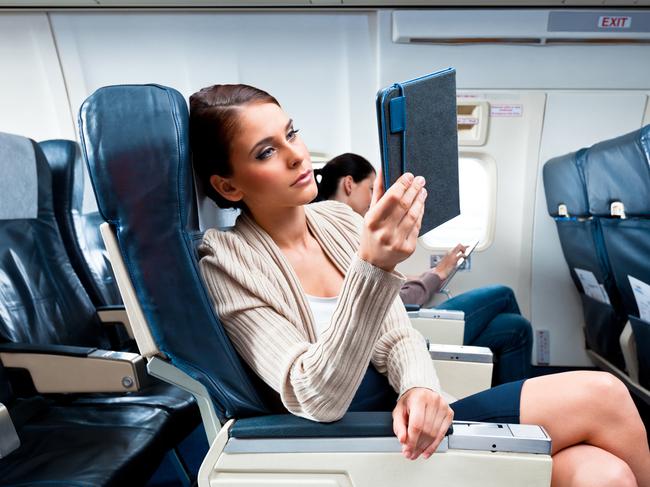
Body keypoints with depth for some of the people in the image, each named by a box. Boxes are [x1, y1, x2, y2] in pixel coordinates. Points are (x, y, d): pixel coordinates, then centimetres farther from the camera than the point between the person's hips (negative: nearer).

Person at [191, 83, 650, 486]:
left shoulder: (340, 219, 2)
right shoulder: (228, 264, -14)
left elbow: (397, 335, 3)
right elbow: (318, 399, -21)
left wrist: (419, 388, -19)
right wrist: (372, 268, -33)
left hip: (405, 424, 5)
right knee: (600, 396, -14)